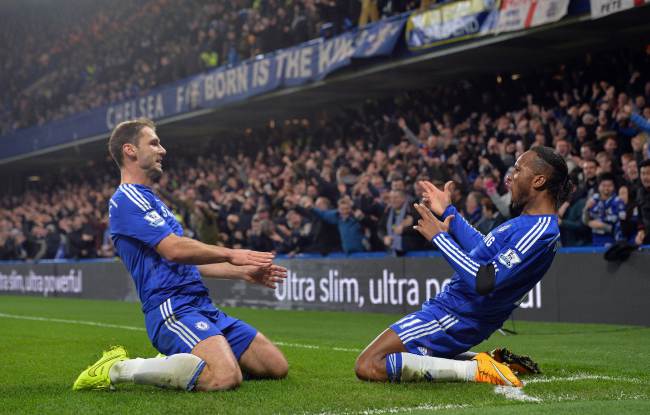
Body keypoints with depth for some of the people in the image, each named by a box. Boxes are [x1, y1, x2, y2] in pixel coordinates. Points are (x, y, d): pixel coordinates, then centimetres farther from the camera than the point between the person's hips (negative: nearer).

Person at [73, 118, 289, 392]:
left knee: (276, 366, 4)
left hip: (201, 306, 10)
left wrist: (243, 272, 22)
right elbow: (174, 249, -18)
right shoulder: (126, 199, -7)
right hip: (171, 308, -10)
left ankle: (175, 363, 12)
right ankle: (117, 370, -15)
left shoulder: (151, 200, 25)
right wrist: (231, 255, -8)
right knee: (226, 377, -33)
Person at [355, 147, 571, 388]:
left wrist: (440, 237, -20)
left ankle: (475, 370, -12)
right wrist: (448, 212, 27)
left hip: (454, 318, -11)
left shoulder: (540, 231, -23)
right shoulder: (533, 222, 10)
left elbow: (484, 281, -30)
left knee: (368, 367, -17)